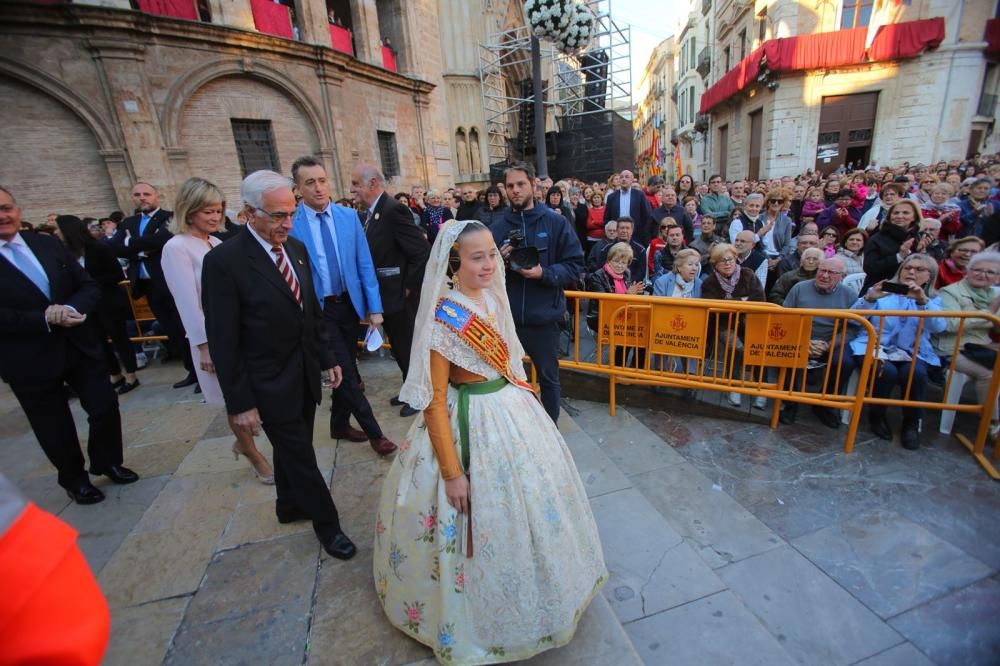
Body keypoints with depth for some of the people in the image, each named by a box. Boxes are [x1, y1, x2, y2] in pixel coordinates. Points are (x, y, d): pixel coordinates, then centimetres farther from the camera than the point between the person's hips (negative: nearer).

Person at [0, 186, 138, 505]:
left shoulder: (49, 245, 4)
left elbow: (89, 286, 2)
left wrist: (72, 309, -17)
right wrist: (46, 319, -23)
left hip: (79, 345, 3)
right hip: (28, 359, -3)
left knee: (105, 406, 9)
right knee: (55, 427, 12)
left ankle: (107, 461, 33)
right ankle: (73, 478, 35)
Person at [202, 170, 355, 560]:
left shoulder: (296, 249, 2)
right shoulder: (224, 261, -17)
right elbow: (223, 341, -16)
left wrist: (327, 358, 11)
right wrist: (240, 402, -14)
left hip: (305, 374, 6)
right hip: (270, 385, -6)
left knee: (292, 450, 23)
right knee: (301, 456, 8)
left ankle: (289, 506, 47)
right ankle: (327, 524, 28)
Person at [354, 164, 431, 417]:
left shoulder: (392, 210, -19)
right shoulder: (372, 213, 9)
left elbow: (422, 251, -24)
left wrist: (409, 286, -17)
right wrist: (373, 295, 11)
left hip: (399, 296, -9)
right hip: (385, 295, 9)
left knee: (408, 348, 7)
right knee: (400, 347, 20)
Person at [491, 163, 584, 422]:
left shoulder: (556, 222, -3)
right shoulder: (497, 228, 3)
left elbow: (575, 266, -6)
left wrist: (544, 273, -20)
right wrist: (499, 260, -12)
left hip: (543, 316, -2)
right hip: (507, 316, 2)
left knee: (548, 378, 13)